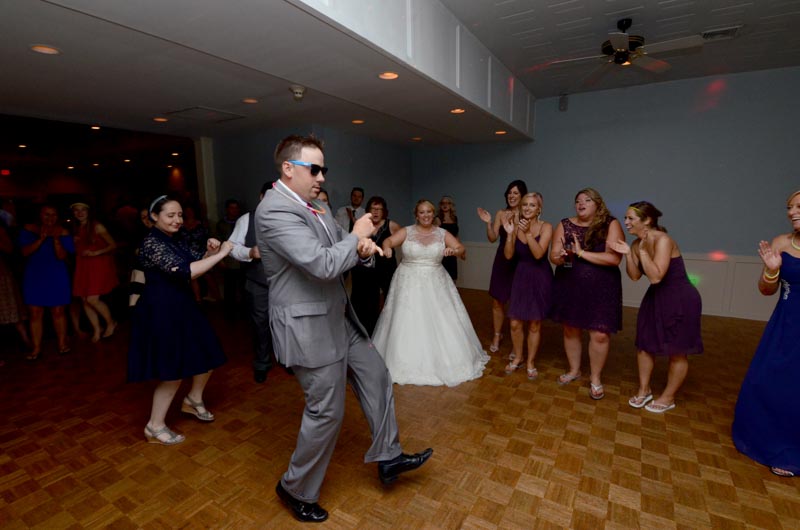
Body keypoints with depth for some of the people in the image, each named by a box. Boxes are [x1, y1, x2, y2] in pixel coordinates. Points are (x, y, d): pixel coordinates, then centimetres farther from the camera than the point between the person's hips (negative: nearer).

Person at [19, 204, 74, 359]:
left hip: (57, 278, -1)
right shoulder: (28, 230, 0)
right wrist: (41, 239, -22)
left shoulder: (62, 232, -4)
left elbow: (62, 256, -11)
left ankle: (62, 343, 19)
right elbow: (25, 252, -9)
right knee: (35, 313, 3)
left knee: (58, 311, 6)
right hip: (34, 277, 1)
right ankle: (36, 348, 12)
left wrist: (56, 239, -25)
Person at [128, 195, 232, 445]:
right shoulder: (151, 243, -18)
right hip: (161, 311, -9)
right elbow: (185, 272, -29)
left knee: (208, 356, 15)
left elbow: (197, 262, 11)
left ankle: (193, 400, 38)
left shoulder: (178, 240, 9)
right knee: (173, 371, 2)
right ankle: (155, 427, 21)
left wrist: (209, 252, -10)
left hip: (182, 307, 9)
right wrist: (220, 254, -25)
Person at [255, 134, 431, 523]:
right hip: (309, 328, -9)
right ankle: (296, 489, 32)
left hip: (339, 319, 9)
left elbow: (340, 252, 13)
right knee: (326, 411, 5)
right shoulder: (275, 210, -20)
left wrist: (364, 247, -10)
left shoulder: (312, 206, 9)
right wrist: (357, 235, -13)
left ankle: (388, 456, 37)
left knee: (376, 378, 17)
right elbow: (323, 264, -30)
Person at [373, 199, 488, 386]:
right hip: (410, 283, -1)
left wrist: (453, 250, -27)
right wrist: (387, 248, -38)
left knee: (441, 323, 3)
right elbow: (389, 241, -14)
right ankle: (410, 363, 19)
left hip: (435, 284, 2)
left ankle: (443, 362, 22)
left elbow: (461, 248, -3)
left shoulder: (442, 233, 4)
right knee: (408, 323, 2)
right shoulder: (406, 231, 0)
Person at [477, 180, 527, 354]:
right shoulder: (501, 213, 3)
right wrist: (488, 223, -16)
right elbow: (493, 238, -1)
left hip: (520, 262, -3)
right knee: (497, 301, 8)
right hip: (502, 261, 3)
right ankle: (497, 336, 26)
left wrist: (516, 222, -24)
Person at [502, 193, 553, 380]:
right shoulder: (517, 226, 0)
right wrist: (509, 234, -18)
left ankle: (531, 362, 27)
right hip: (520, 277, 3)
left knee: (534, 324, 8)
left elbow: (538, 254, -22)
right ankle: (517, 357, 30)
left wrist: (528, 233, -30)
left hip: (540, 278, -3)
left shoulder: (546, 227, -9)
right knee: (515, 323, 5)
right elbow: (508, 255, -7)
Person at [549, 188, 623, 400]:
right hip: (569, 286, 3)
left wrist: (581, 252, -20)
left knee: (600, 334, -1)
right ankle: (574, 370, 35)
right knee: (570, 329, 13)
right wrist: (559, 257, -25)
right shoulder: (565, 225, 1)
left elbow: (614, 258, -18)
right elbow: (553, 255, -2)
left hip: (601, 289, -3)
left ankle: (596, 379, 21)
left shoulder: (611, 225, -8)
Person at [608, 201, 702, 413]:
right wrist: (627, 253, -11)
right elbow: (635, 276, 1)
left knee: (676, 352, 8)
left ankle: (668, 398, 24)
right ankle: (644, 390, 30)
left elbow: (656, 277, -30)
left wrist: (643, 251, -29)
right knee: (644, 345, 13)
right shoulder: (638, 243, -1)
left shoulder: (663, 240, -25)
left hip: (680, 300, -8)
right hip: (655, 298, 8)